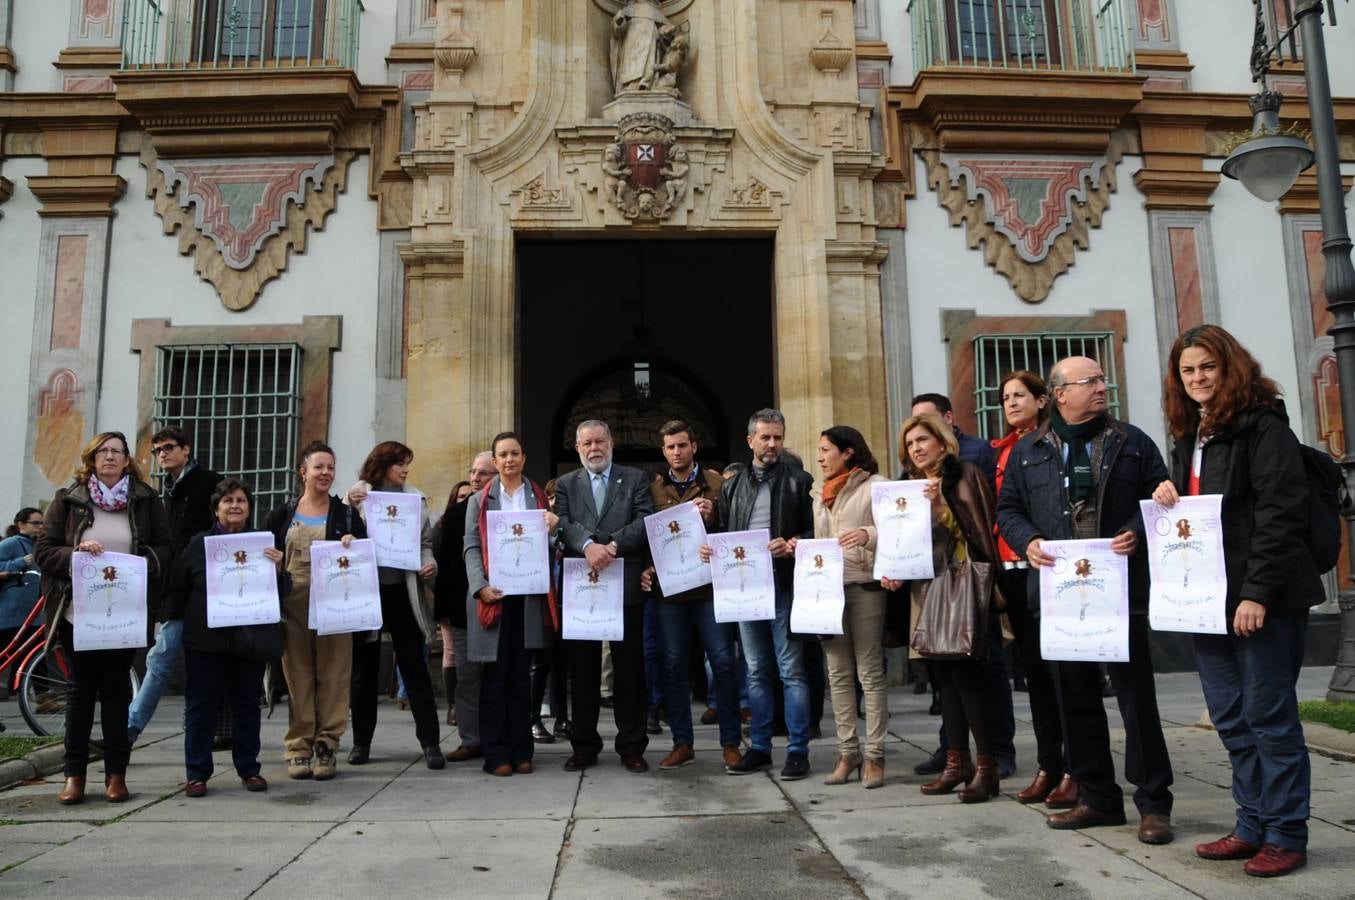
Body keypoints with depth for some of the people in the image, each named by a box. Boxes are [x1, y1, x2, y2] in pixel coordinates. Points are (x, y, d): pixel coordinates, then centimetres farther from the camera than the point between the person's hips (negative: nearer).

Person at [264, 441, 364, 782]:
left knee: (332, 675, -1)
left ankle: (325, 746, 6)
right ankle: (298, 747, 10)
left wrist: (354, 546, -14)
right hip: (293, 604, 1)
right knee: (298, 676, 4)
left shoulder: (346, 513, 7)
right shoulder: (282, 514, 10)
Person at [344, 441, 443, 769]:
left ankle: (429, 741, 4)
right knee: (365, 668, 9)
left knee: (414, 665, 2)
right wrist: (350, 508, -13)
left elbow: (425, 541, 12)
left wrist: (429, 563, -7)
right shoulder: (356, 496, 3)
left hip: (403, 590, 1)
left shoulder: (415, 498, 9)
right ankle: (361, 741, 21)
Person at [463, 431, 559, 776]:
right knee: (494, 674, 0)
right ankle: (496, 753, 5)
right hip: (493, 595, -1)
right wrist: (481, 587, -12)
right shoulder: (480, 500, 10)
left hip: (529, 595, 1)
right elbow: (471, 548, 3)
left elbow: (548, 548, 13)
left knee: (521, 673, 5)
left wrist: (552, 530, -9)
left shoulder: (539, 497, 14)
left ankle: (521, 751, 11)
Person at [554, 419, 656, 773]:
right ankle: (584, 746, 18)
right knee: (582, 669, 7)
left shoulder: (635, 479, 9)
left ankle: (631, 746, 15)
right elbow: (563, 522, -3)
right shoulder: (565, 484, 13)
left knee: (629, 668, 4)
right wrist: (588, 546, -22)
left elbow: (646, 520, -5)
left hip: (626, 585, -1)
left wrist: (613, 545, -18)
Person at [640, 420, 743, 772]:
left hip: (709, 584, -2)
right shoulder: (654, 489, 10)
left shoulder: (715, 483, 3)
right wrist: (647, 568, -3)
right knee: (674, 666, 7)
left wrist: (711, 518, -20)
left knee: (723, 661, -1)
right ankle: (682, 743, 17)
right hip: (667, 587, 2)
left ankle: (731, 742, 10)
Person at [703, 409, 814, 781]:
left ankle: (798, 751, 8)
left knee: (791, 671, 0)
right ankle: (759, 748, 21)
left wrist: (791, 546, -20)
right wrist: (710, 549, -4)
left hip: (784, 585, -4)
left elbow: (815, 530, -3)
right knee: (756, 672, 12)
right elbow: (722, 533, 16)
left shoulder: (799, 481, 2)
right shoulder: (732, 486, 14)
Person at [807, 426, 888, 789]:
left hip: (864, 586, -6)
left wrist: (868, 535, -26)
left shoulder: (874, 486, -1)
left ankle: (874, 756, 3)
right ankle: (848, 752, 13)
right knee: (838, 674, 7)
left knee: (870, 672, -3)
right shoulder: (820, 494, 18)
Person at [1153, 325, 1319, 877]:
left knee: (1269, 714, 0)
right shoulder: (1188, 435, 17)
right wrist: (1167, 496, 3)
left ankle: (1286, 835, 12)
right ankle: (1253, 826, 21)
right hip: (1209, 596, 8)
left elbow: (1281, 513, -16)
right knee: (1230, 718, 11)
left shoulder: (1261, 424, -8)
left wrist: (1258, 593, -21)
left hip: (1262, 597, -8)